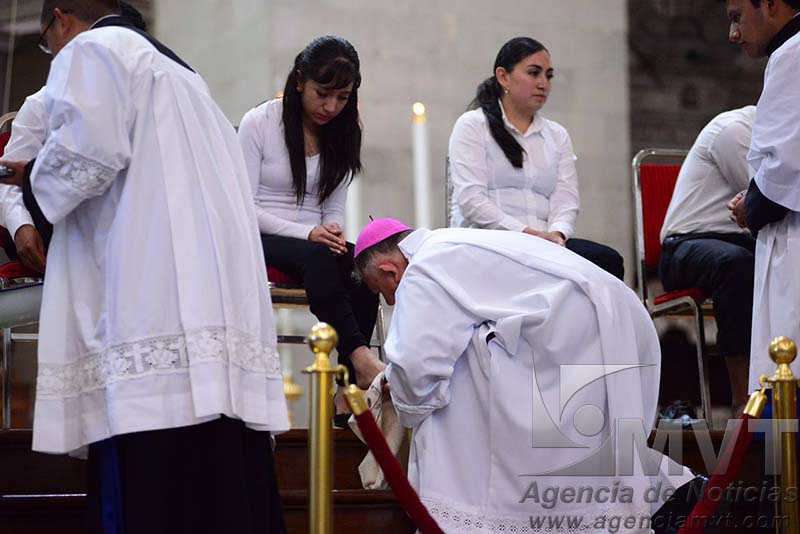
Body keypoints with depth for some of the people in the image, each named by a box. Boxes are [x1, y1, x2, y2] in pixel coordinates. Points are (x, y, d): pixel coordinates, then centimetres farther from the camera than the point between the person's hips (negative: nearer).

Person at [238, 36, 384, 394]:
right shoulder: (258, 123, -2)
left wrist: (333, 234, -10)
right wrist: (307, 234, -20)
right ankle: (360, 357, -45)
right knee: (316, 257, -38)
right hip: (263, 242, -4)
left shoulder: (342, 135, 12)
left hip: (316, 242, 4)